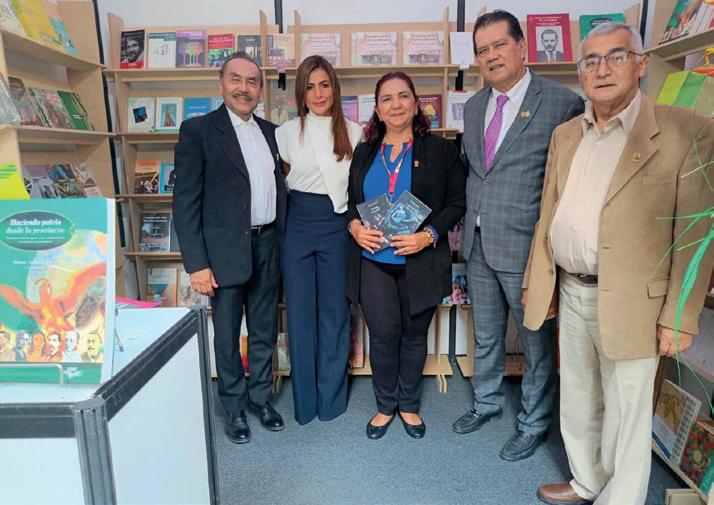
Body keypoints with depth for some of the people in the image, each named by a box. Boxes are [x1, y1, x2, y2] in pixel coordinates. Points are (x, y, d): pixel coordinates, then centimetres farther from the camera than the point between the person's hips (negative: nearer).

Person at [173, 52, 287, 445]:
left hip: (267, 246, 5)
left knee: (264, 331, 15)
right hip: (225, 250, -5)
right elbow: (185, 201, -10)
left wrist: (283, 243, 9)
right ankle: (234, 406, 28)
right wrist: (196, 263, -14)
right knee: (227, 335, 9)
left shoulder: (269, 132, 12)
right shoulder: (198, 130, -6)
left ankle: (261, 395, 34)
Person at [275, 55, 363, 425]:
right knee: (300, 311, 6)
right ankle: (304, 399, 22)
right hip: (298, 226, 0)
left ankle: (331, 396, 24)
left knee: (335, 311, 7)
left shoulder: (353, 132, 4)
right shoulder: (286, 132, 3)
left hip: (338, 225, 0)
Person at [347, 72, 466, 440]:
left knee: (414, 335, 12)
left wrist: (428, 235, -16)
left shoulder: (440, 150, 0)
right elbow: (350, 201, 15)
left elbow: (457, 202, -2)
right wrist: (354, 226, -7)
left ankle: (409, 405, 32)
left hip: (421, 262, -1)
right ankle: (385, 405, 26)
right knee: (383, 335, 2)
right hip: (373, 260, 2)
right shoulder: (364, 153, 10)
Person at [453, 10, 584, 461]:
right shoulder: (474, 106, 10)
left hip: (527, 246, -5)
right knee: (486, 336, 21)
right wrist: (465, 225, 11)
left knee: (536, 342, 11)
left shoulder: (563, 103, -10)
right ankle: (487, 402, 43)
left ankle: (534, 424, 32)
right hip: (479, 245, 6)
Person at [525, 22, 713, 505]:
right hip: (572, 294, 6)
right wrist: (536, 281, 10)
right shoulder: (565, 134, 8)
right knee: (577, 401, 20)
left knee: (625, 414, 10)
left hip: (629, 302, -5)